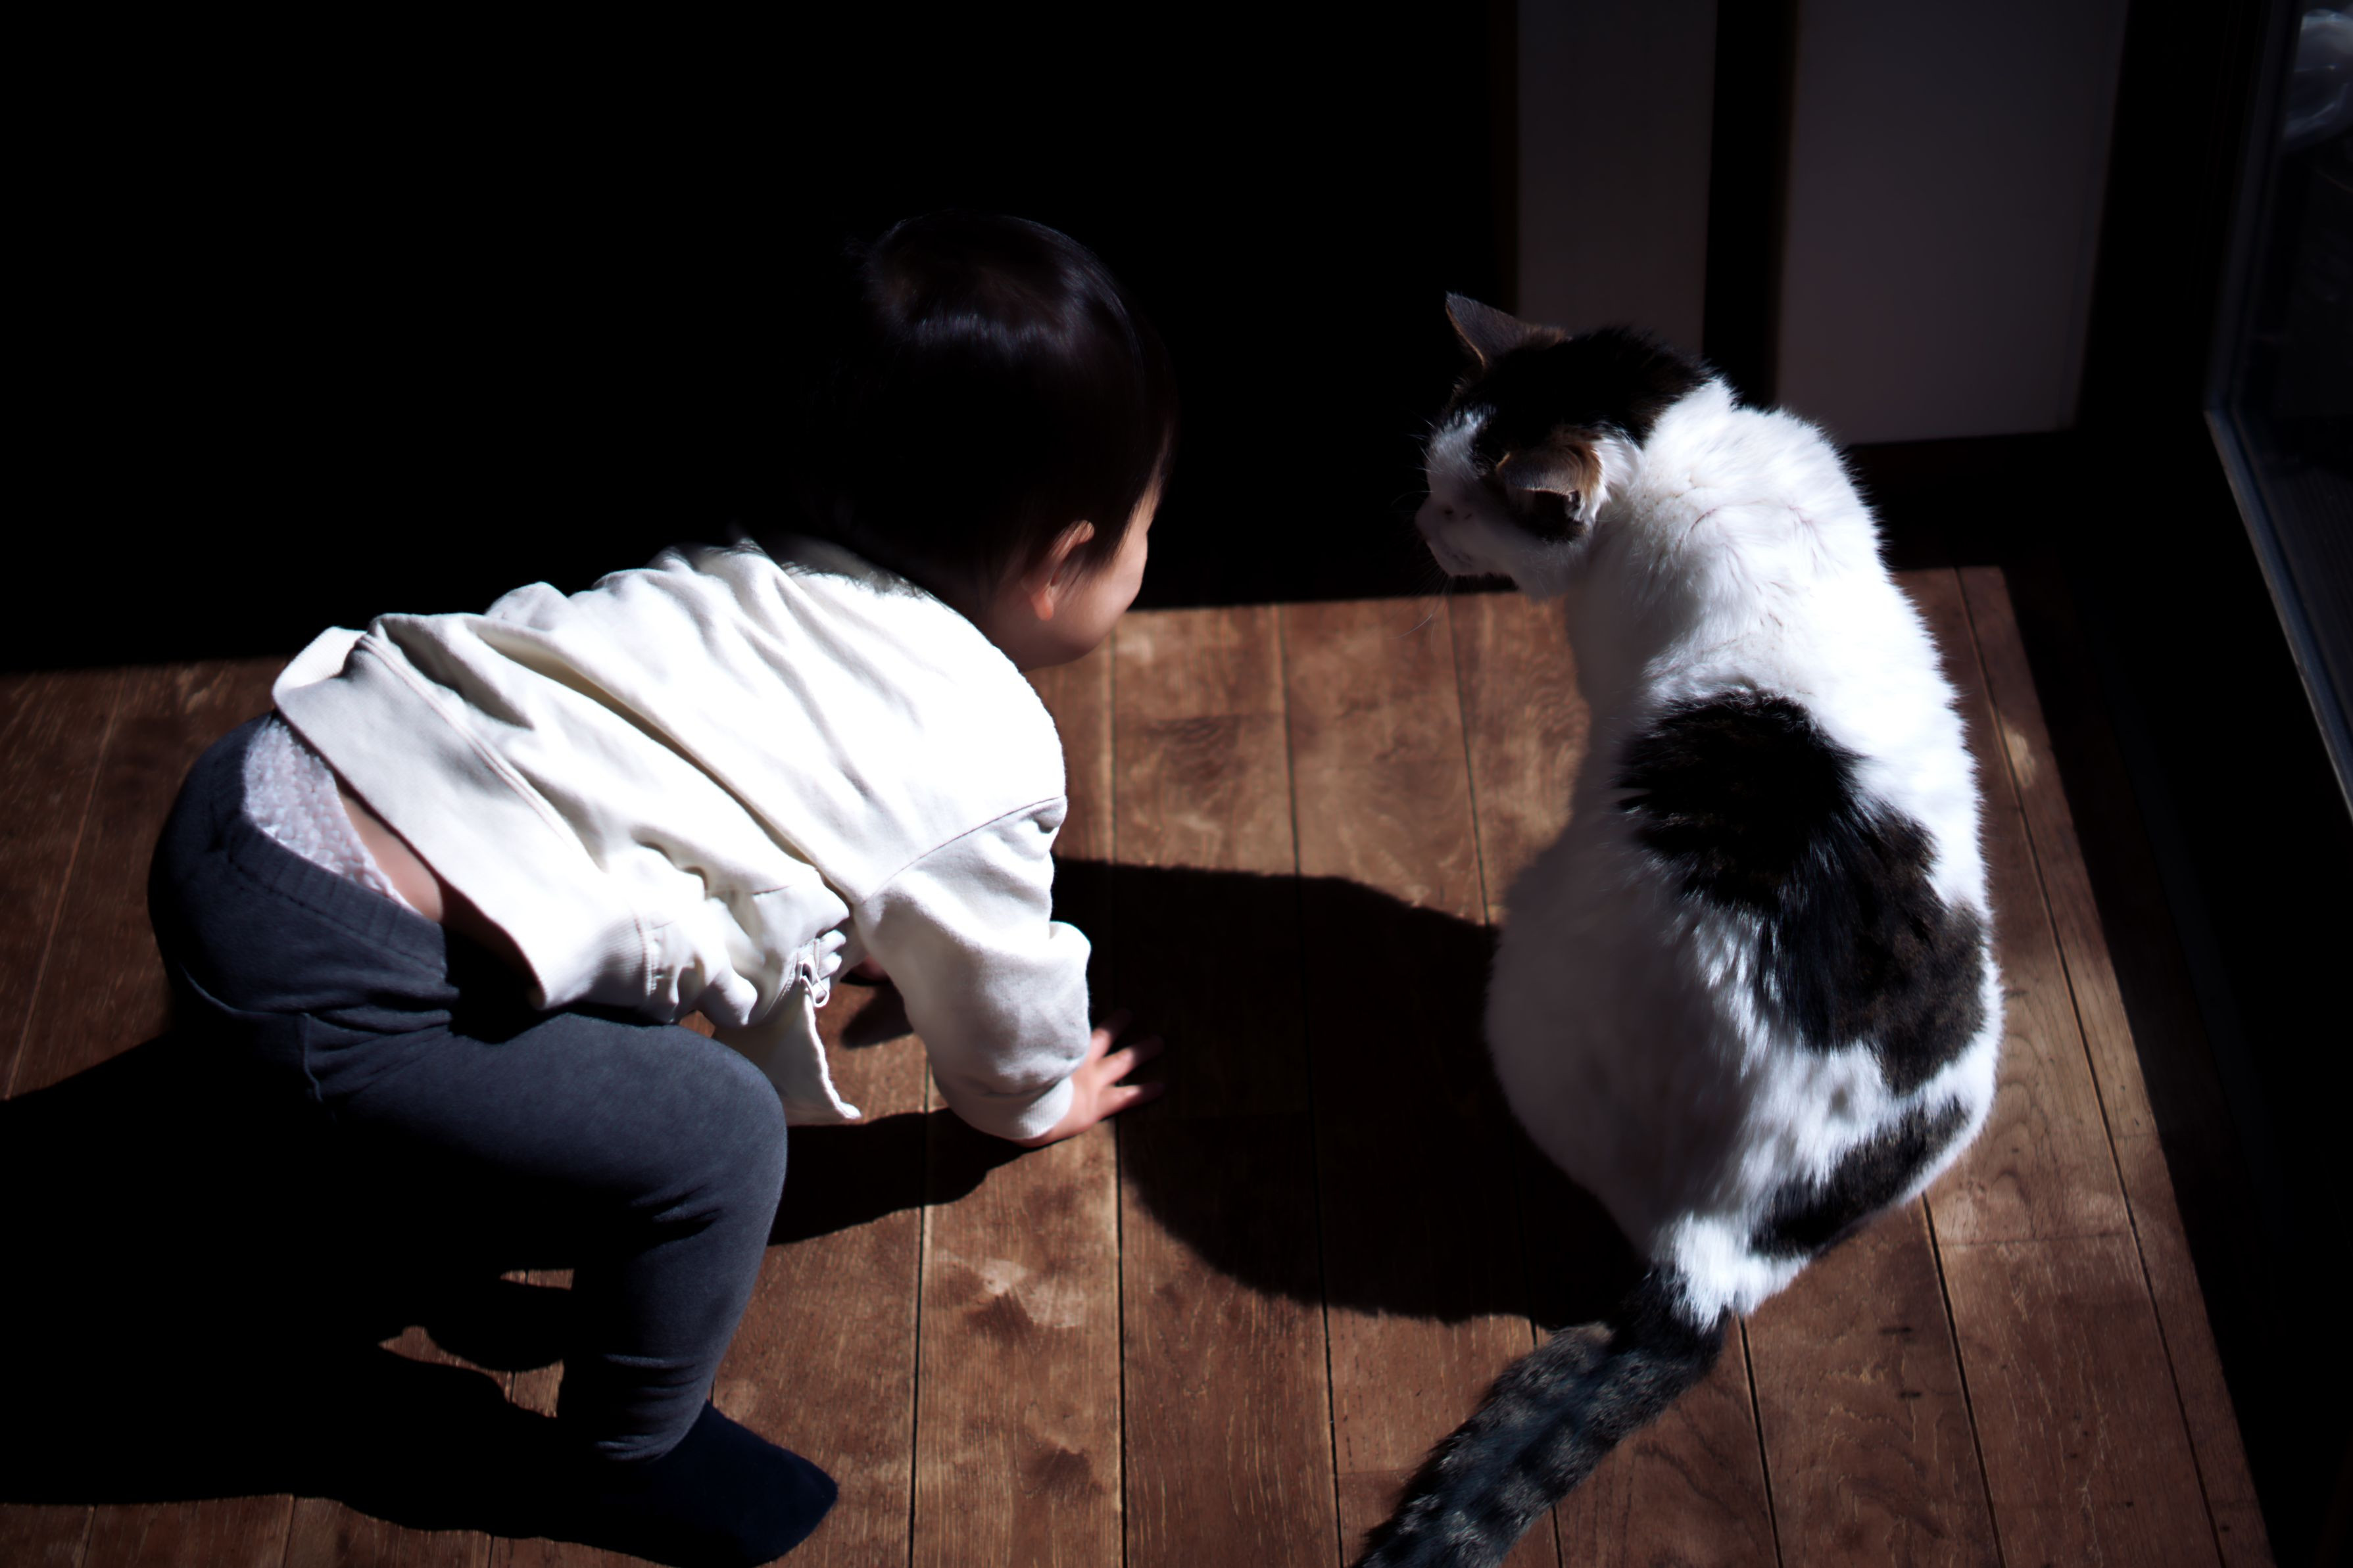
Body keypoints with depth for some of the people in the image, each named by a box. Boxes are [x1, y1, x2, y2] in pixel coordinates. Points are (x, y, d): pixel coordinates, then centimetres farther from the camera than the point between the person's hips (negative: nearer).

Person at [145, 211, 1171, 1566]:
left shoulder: (773, 587, 16)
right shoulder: (983, 763, -6)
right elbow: (1005, 1003, 13)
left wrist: (798, 965, 53)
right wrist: (1038, 1104, 35)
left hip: (267, 784, 10)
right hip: (327, 977, -9)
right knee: (714, 1135, -4)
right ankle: (634, 1458, 21)